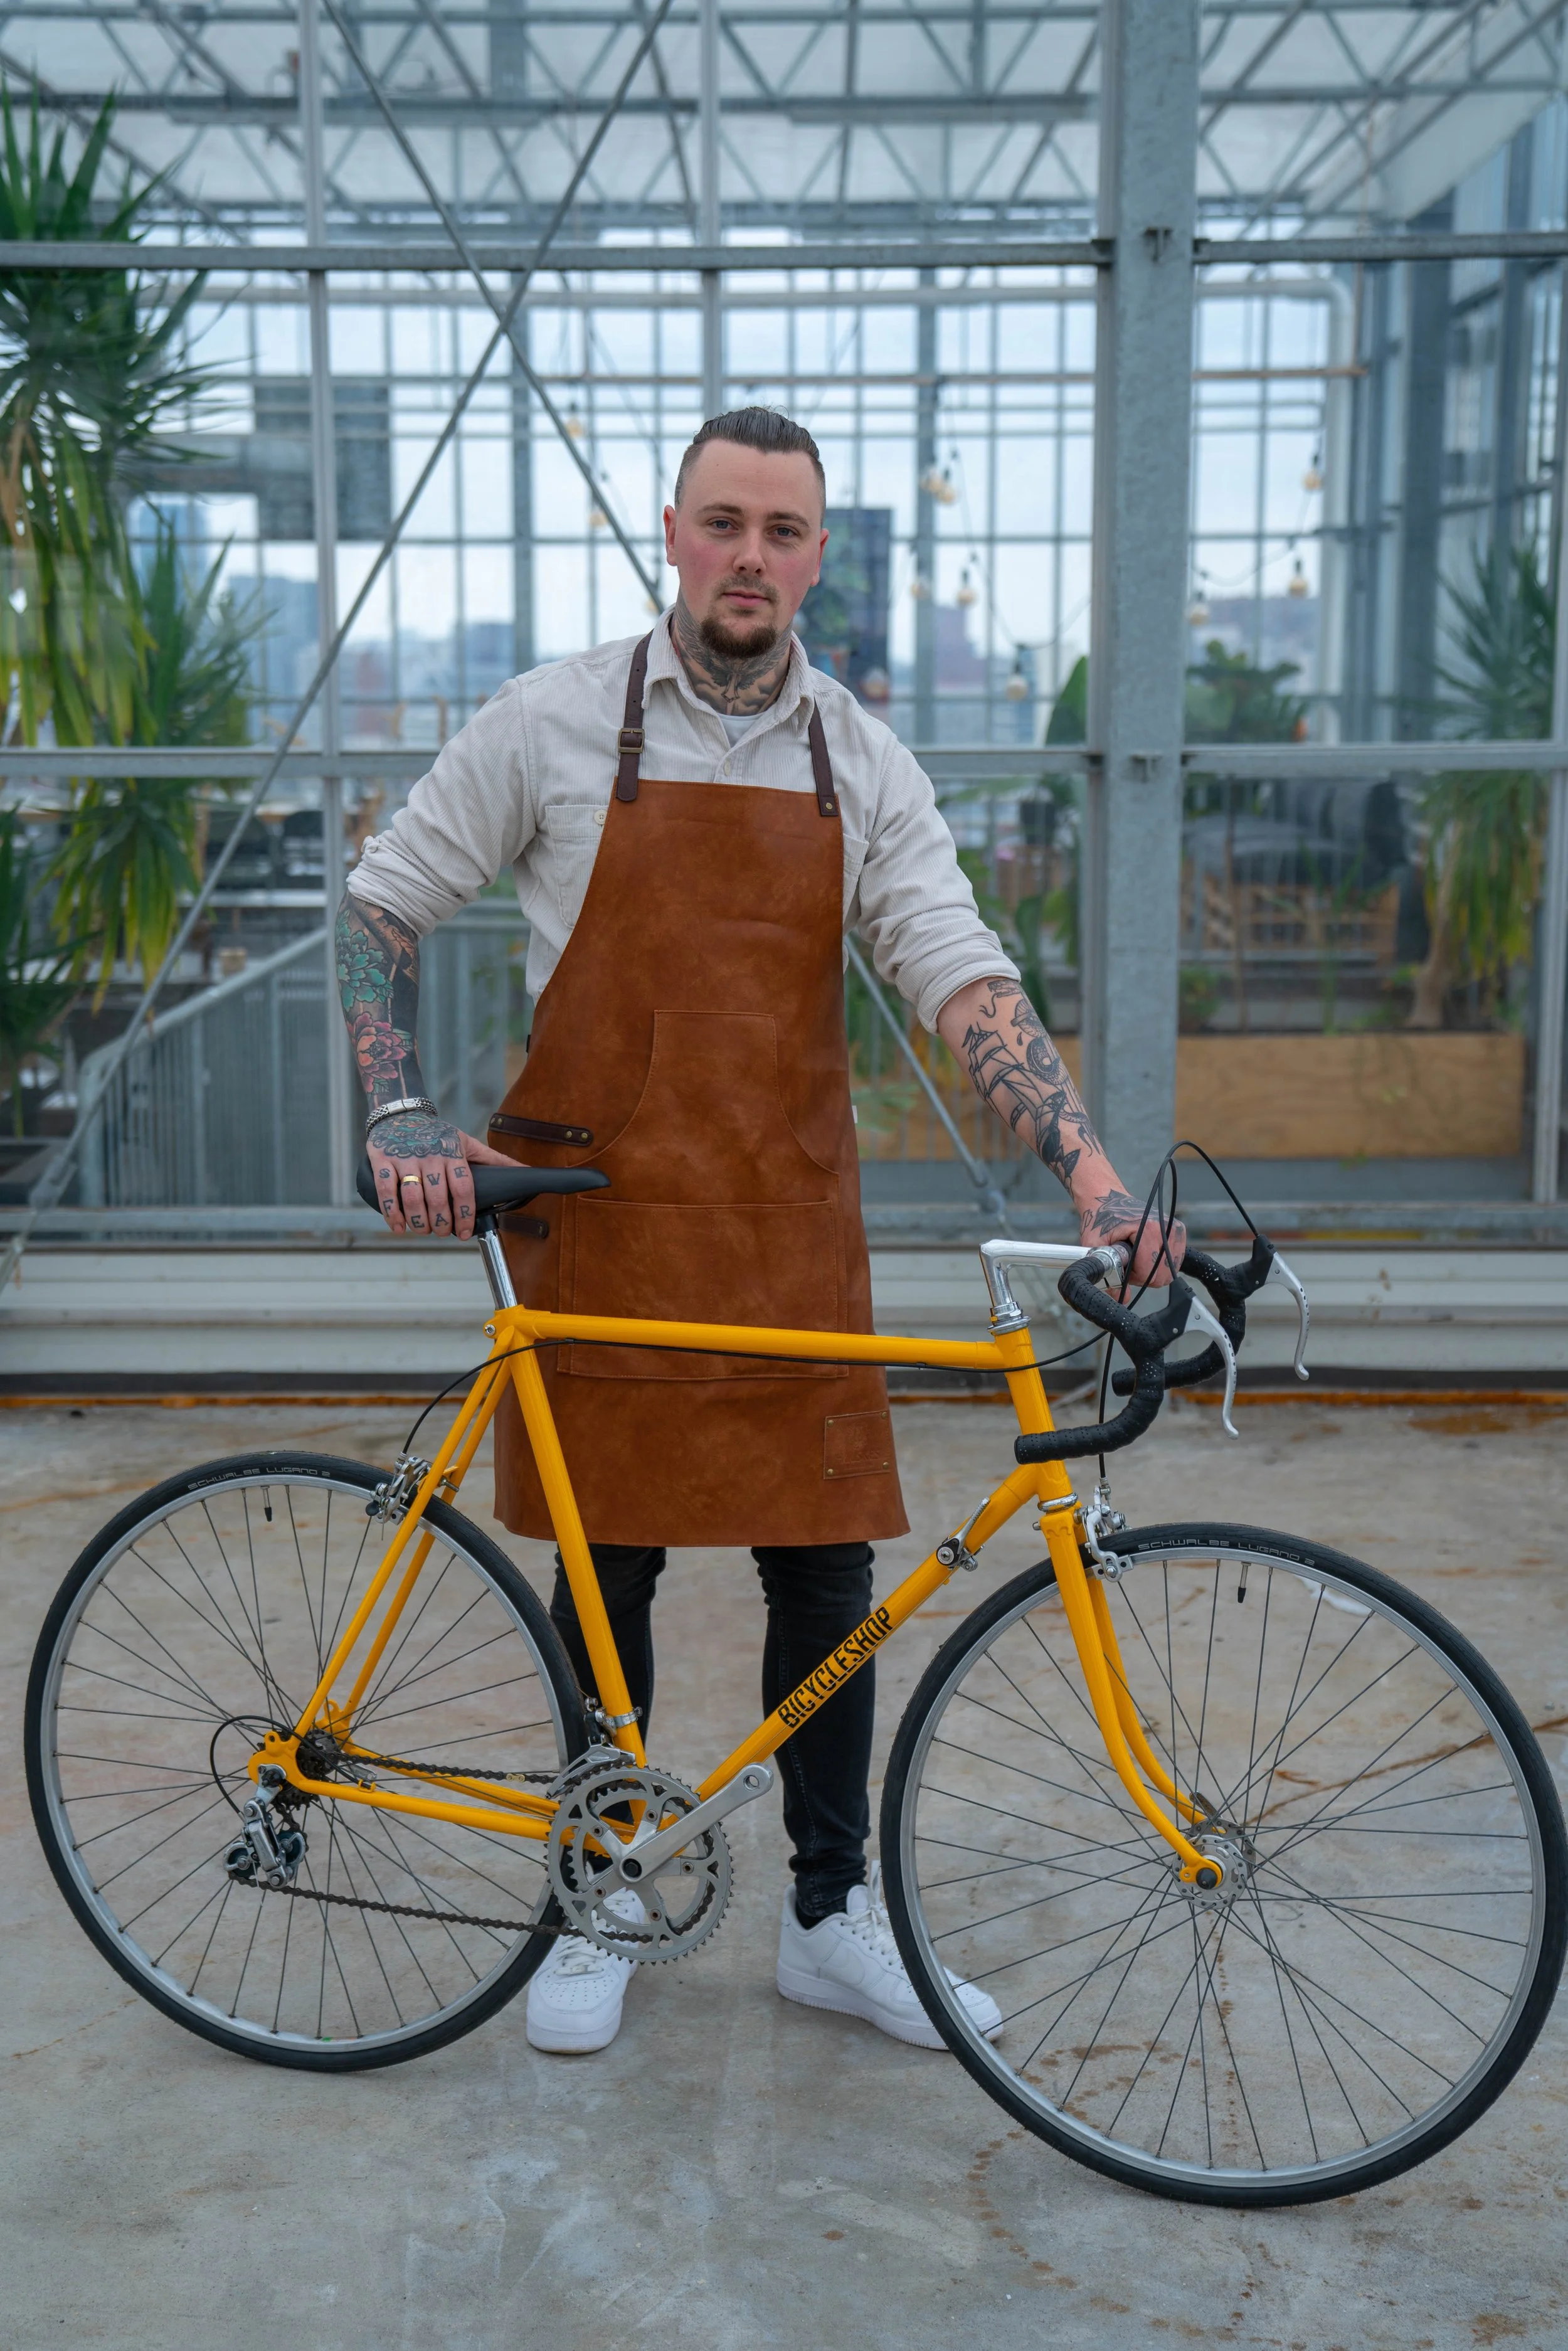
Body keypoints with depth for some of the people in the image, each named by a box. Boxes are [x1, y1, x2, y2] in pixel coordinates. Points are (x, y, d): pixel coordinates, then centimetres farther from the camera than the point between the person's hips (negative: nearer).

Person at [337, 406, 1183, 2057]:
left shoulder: (863, 764, 4)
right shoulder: (552, 725, -1)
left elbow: (964, 980, -5)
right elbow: (380, 905, 4)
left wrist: (1091, 1173, -18)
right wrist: (402, 1116, -9)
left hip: (791, 1229, 2)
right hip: (597, 1220, -2)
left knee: (825, 1565, 4)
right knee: (611, 1560, 8)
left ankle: (830, 1917, 21)